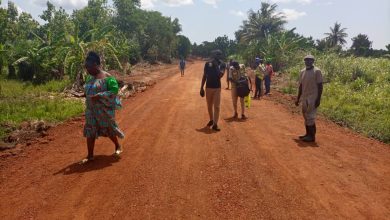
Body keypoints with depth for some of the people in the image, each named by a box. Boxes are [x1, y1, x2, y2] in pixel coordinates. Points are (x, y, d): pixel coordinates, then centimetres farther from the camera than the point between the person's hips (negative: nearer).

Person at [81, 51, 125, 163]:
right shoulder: (90, 78, 9)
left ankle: (118, 146, 35)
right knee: (90, 131, 4)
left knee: (108, 129, 9)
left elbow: (114, 91, -18)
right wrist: (86, 96, -1)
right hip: (91, 109, 6)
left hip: (104, 109, -6)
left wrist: (98, 96, -25)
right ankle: (90, 155, 13)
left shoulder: (107, 77, -12)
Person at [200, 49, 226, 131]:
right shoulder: (208, 63, 1)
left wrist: (216, 66, -19)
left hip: (217, 87, -2)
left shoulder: (222, 64, -2)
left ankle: (215, 124, -6)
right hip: (208, 87, 2)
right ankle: (211, 120, 32)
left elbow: (220, 75, -16)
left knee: (216, 106, -7)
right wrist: (201, 88, 3)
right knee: (209, 106, 12)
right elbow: (204, 76, 6)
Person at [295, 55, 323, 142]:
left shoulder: (317, 71, -10)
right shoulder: (302, 72, 9)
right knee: (306, 117, 11)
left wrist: (318, 99, -15)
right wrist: (298, 98, 14)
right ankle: (308, 134, 20)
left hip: (313, 98, -7)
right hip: (304, 98, 7)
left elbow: (320, 86, -11)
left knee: (310, 117, -7)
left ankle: (312, 136, 0)